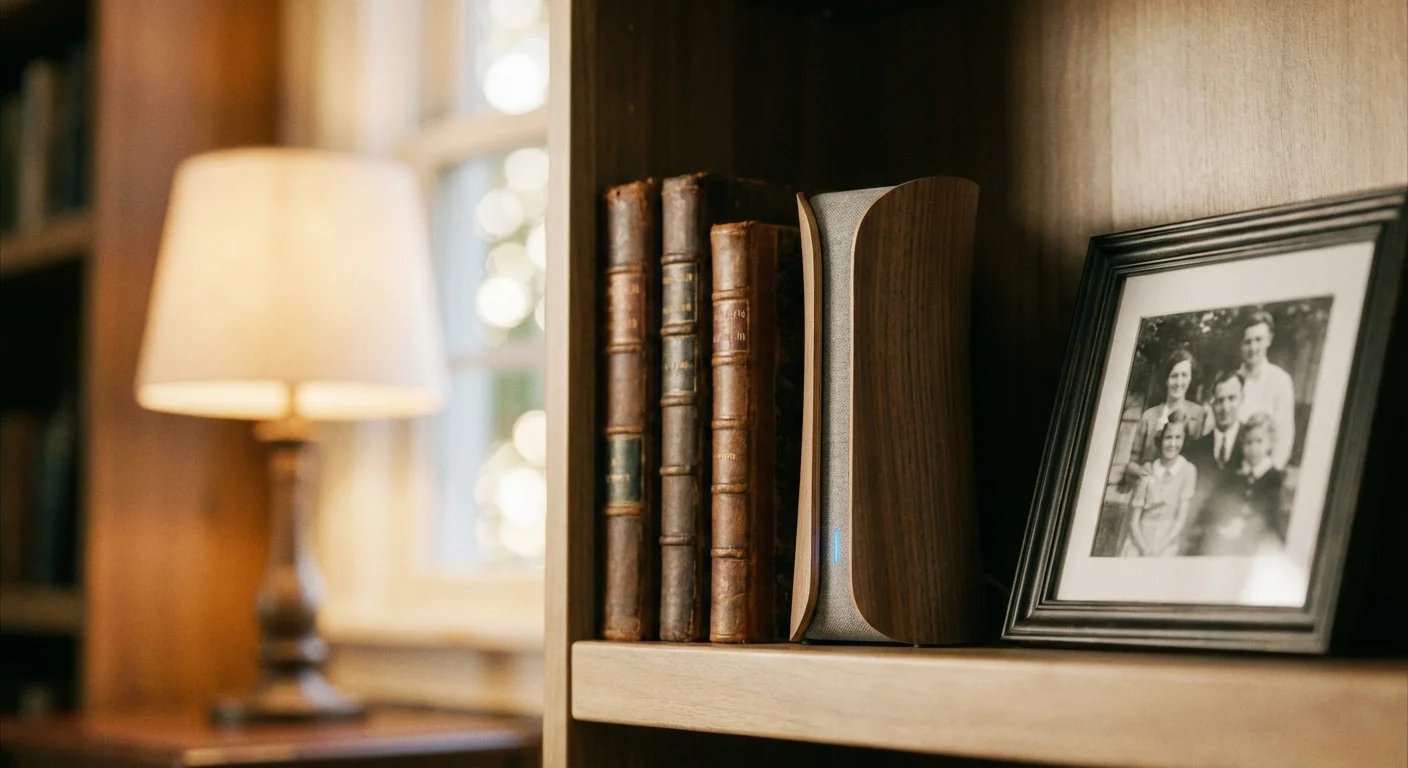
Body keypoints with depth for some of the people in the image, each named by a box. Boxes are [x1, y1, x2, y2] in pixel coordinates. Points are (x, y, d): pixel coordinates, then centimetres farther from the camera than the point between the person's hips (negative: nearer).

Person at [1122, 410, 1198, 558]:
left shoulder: (1188, 471, -2)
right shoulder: (1147, 469, 4)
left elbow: (1181, 519, -4)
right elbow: (1134, 519, 3)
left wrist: (1156, 551, -12)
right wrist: (1144, 550, -11)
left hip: (1168, 540, -2)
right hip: (1140, 536, 2)